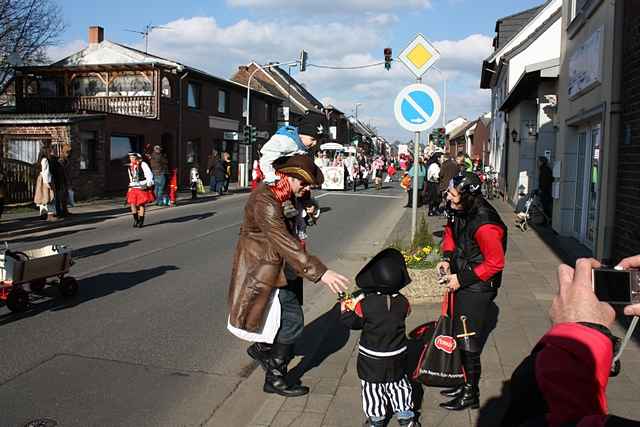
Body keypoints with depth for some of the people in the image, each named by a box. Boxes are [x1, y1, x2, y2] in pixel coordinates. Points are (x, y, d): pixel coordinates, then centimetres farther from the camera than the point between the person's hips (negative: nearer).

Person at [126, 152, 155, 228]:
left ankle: (141, 221, 9)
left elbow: (149, 175, -10)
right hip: (134, 188, 5)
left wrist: (148, 184, -18)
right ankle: (135, 220, 7)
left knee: (142, 204, -1)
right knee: (132, 203, -6)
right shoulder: (130, 167, 13)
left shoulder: (143, 164, -6)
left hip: (142, 188, -5)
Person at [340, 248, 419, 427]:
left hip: (371, 359, -3)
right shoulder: (403, 302, -15)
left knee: (372, 389, 16)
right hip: (397, 357, 3)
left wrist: (346, 310, 7)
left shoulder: (365, 304, -24)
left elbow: (355, 323, -12)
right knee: (399, 385, 21)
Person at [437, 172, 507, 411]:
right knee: (459, 335, 21)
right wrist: (447, 258, 2)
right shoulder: (459, 211, -4)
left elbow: (495, 263, -24)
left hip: (477, 288, -9)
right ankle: (465, 384, 39)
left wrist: (462, 279, -19)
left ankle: (471, 395, 22)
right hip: (462, 282, 9)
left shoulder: (484, 224, -29)